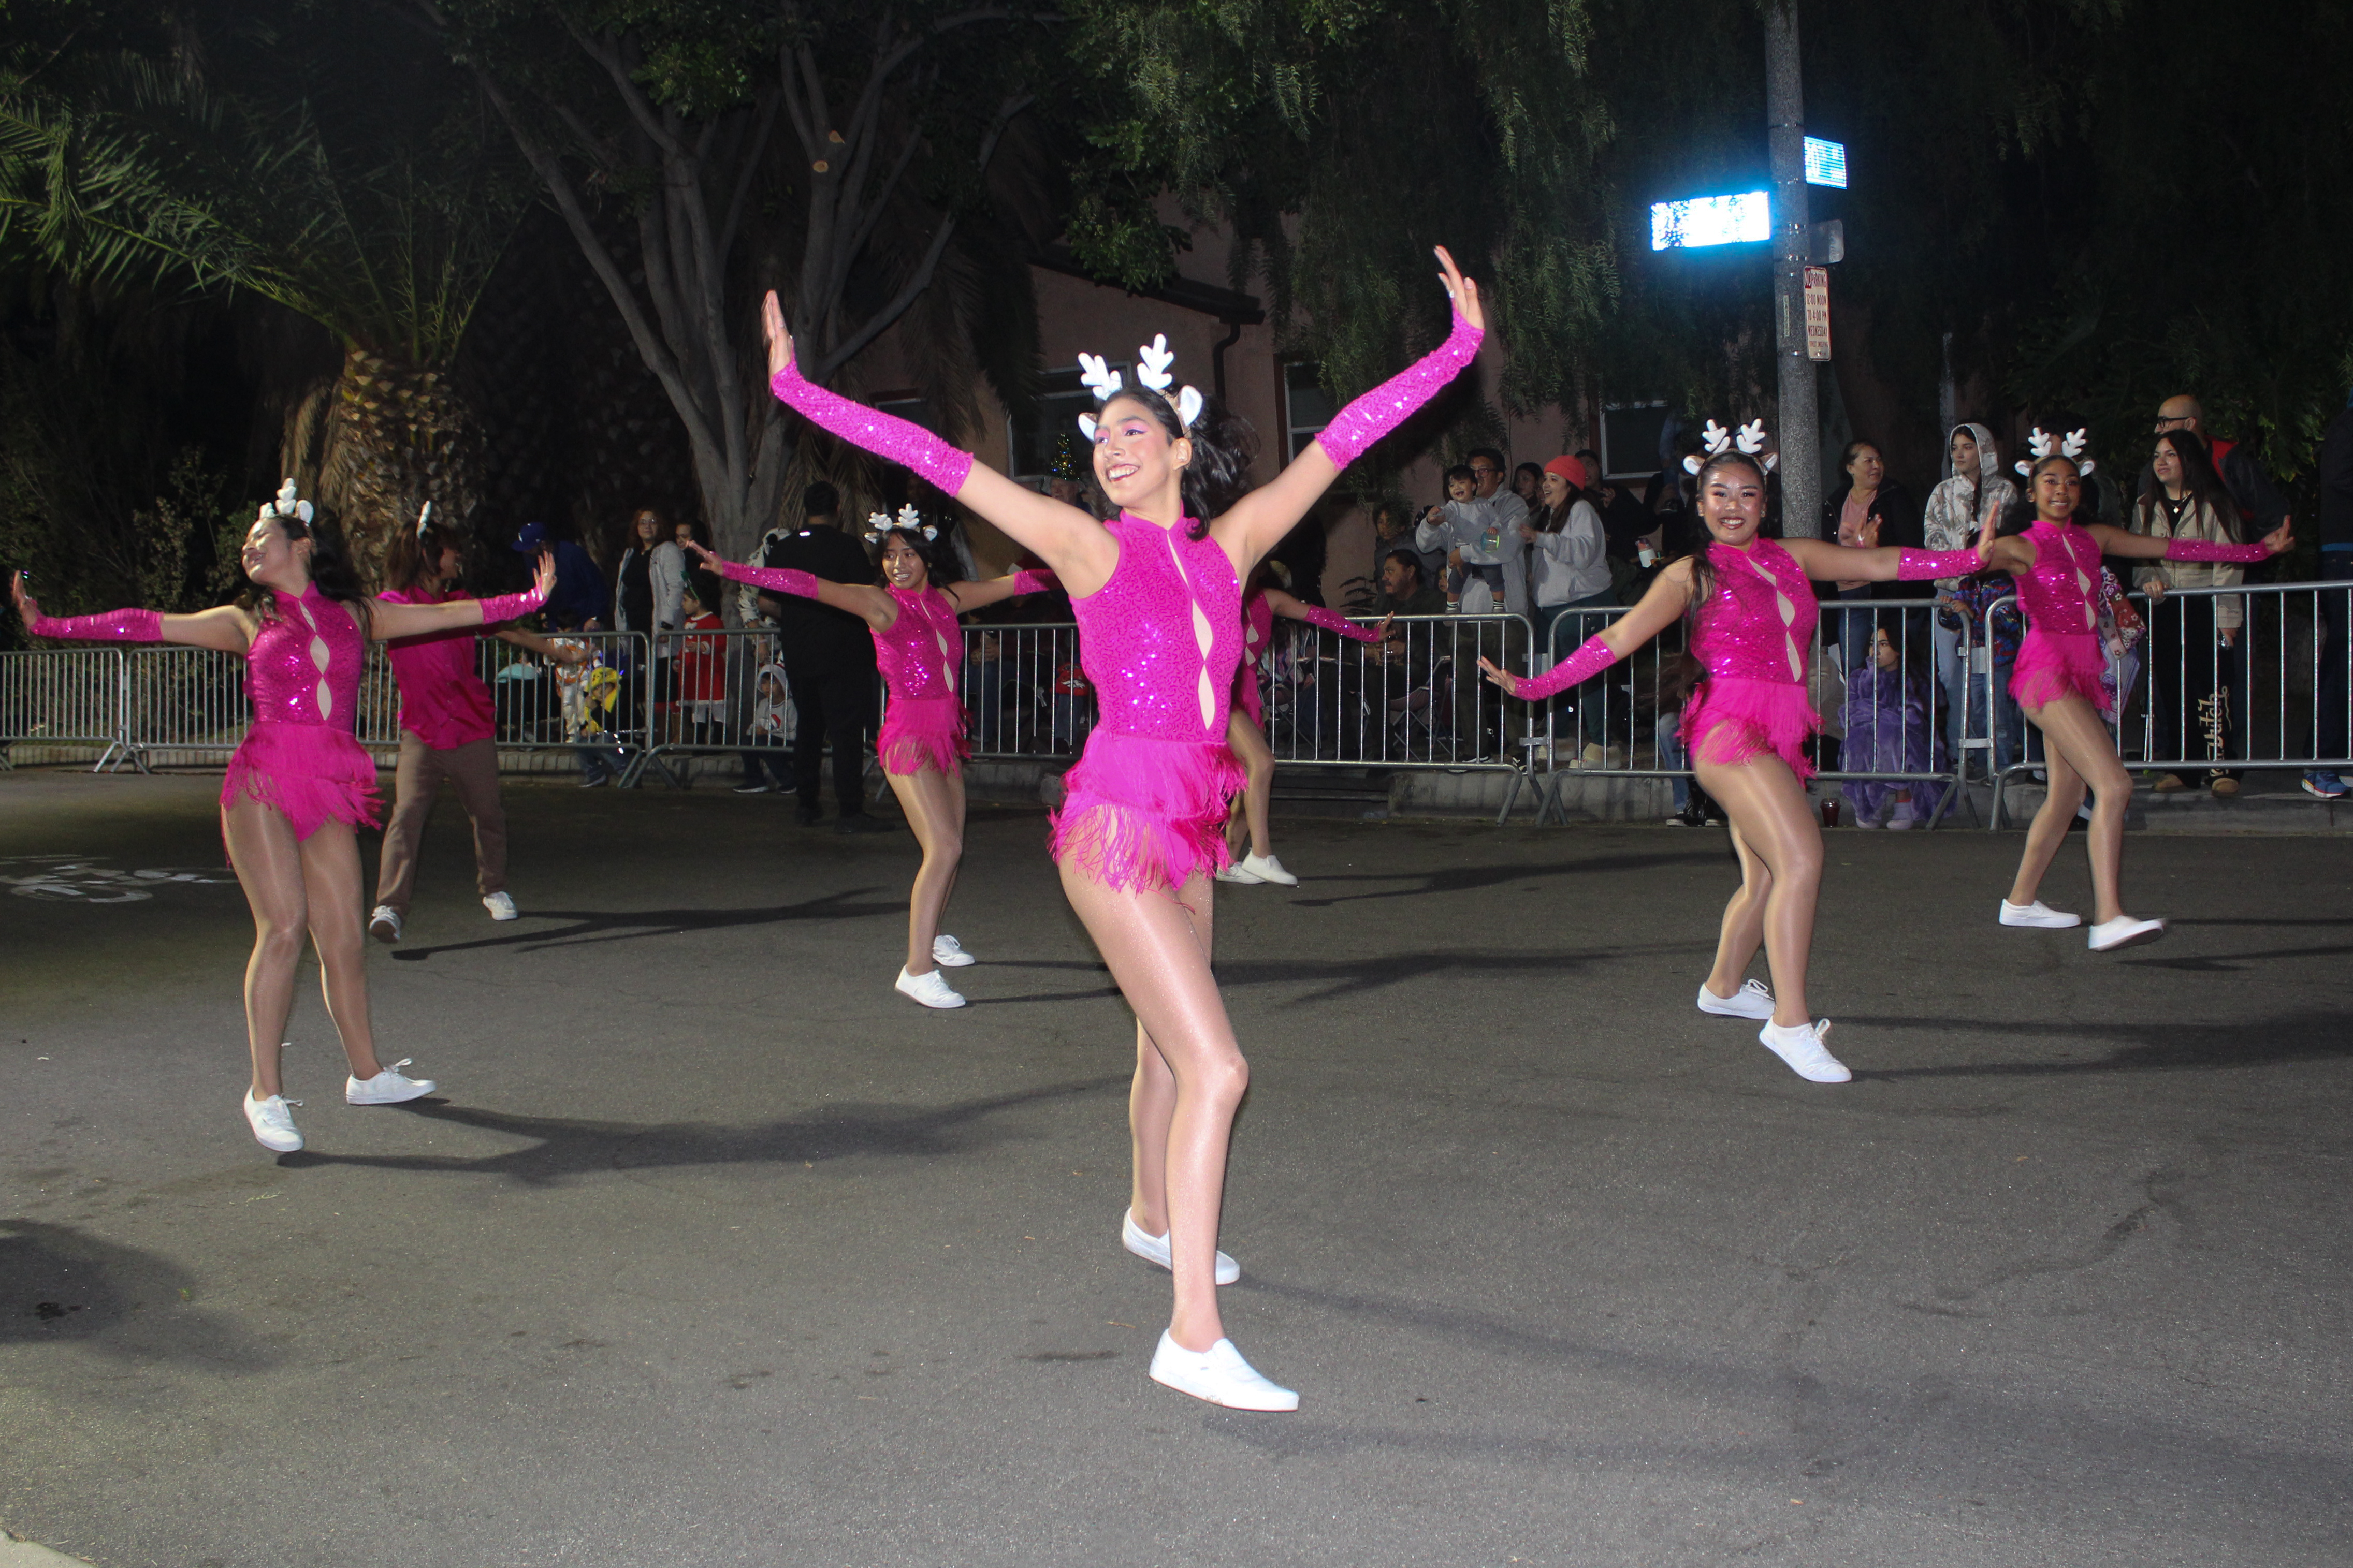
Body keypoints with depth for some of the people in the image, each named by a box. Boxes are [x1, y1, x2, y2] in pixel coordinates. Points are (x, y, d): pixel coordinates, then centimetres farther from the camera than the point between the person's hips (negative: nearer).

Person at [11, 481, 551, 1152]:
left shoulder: (357, 615, 17)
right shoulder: (246, 622, 14)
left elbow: (446, 614, 16)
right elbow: (148, 625, 11)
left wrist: (530, 599, 13)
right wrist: (49, 624, 7)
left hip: (331, 791, 2)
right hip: (265, 782, -2)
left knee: (343, 936, 2)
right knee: (283, 927, -15)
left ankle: (367, 1074, 18)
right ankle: (265, 1092, -12)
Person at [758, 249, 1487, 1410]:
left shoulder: (1226, 546, 8)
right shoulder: (1088, 544, -2)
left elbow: (1342, 439, 11)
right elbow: (935, 459, -2)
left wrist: (1461, 343, 14)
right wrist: (798, 388, 0)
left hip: (1189, 829, 6)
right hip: (1116, 824, -6)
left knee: (1169, 1046, 23)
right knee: (1215, 1068, -14)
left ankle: (1151, 1216, 49)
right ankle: (1194, 1335, -12)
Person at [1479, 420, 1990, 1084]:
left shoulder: (1793, 557, 16)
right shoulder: (1693, 575, 3)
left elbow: (1880, 563, 18)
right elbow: (1619, 638, 0)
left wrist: (1972, 558, 14)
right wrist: (1536, 685, -7)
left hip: (1777, 737, 7)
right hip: (1729, 729, -6)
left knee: (1766, 879, 14)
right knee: (1800, 859, -21)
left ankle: (1723, 987, 38)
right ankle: (1790, 1022, -20)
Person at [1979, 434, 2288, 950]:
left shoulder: (2093, 539, 14)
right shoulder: (2022, 546, -4)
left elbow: (2173, 548, 19)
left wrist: (2256, 550, 21)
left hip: (2081, 675, 8)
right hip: (2046, 671, -8)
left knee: (2067, 795, 13)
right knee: (2114, 785, -20)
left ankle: (2020, 902, 26)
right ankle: (2109, 918, -26)